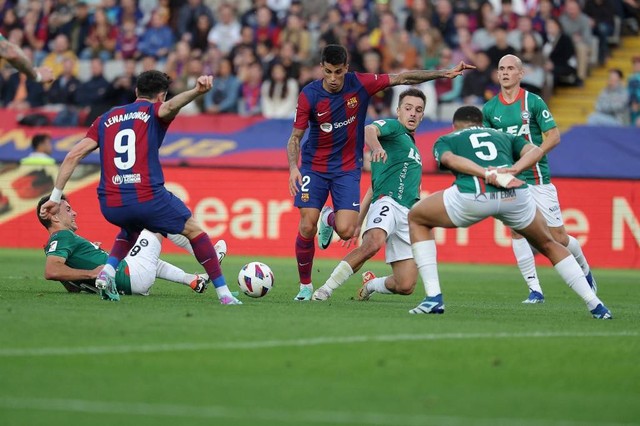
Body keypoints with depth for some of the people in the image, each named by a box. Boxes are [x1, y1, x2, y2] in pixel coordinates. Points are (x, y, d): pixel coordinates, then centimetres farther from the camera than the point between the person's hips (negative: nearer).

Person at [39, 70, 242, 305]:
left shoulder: (106, 118, 21)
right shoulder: (153, 112, 10)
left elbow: (73, 155, 14)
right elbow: (171, 106, -16)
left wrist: (55, 197, 16)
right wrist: (196, 91, -37)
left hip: (110, 206, 4)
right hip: (148, 198, -4)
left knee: (131, 230, 38)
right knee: (194, 230, 18)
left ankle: (107, 272, 15)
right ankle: (223, 293, 14)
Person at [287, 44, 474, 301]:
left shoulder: (360, 84, -12)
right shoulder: (309, 96, -14)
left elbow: (403, 78, -2)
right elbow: (295, 137, -8)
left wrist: (444, 74, -4)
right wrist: (293, 167, -26)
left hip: (347, 168, 1)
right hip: (314, 166, -1)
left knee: (346, 231, -14)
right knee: (307, 227, -12)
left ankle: (330, 219, 25)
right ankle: (305, 285, 9)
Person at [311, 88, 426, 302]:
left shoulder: (412, 147, 30)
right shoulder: (393, 127, 7)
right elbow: (369, 130, -19)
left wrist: (358, 222, 24)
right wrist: (377, 147, -41)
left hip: (409, 213, 7)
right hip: (387, 201, -7)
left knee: (405, 286, -5)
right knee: (373, 242, -39)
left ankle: (371, 284, 28)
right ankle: (326, 289, -27)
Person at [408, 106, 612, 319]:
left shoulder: (445, 140, 30)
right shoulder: (505, 136, 37)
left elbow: (449, 159, 4)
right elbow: (535, 150, 15)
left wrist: (485, 173, -10)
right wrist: (514, 170, -2)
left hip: (472, 195, -3)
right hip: (515, 196, 3)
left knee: (416, 219, 26)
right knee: (548, 245, 30)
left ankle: (433, 297, 15)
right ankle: (595, 304, 23)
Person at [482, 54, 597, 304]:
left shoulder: (533, 102, -5)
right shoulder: (489, 108, 5)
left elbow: (554, 136, -6)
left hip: (537, 178, -3)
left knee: (558, 237, 1)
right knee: (517, 231, -12)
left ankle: (584, 270, 29)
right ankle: (534, 290, -5)